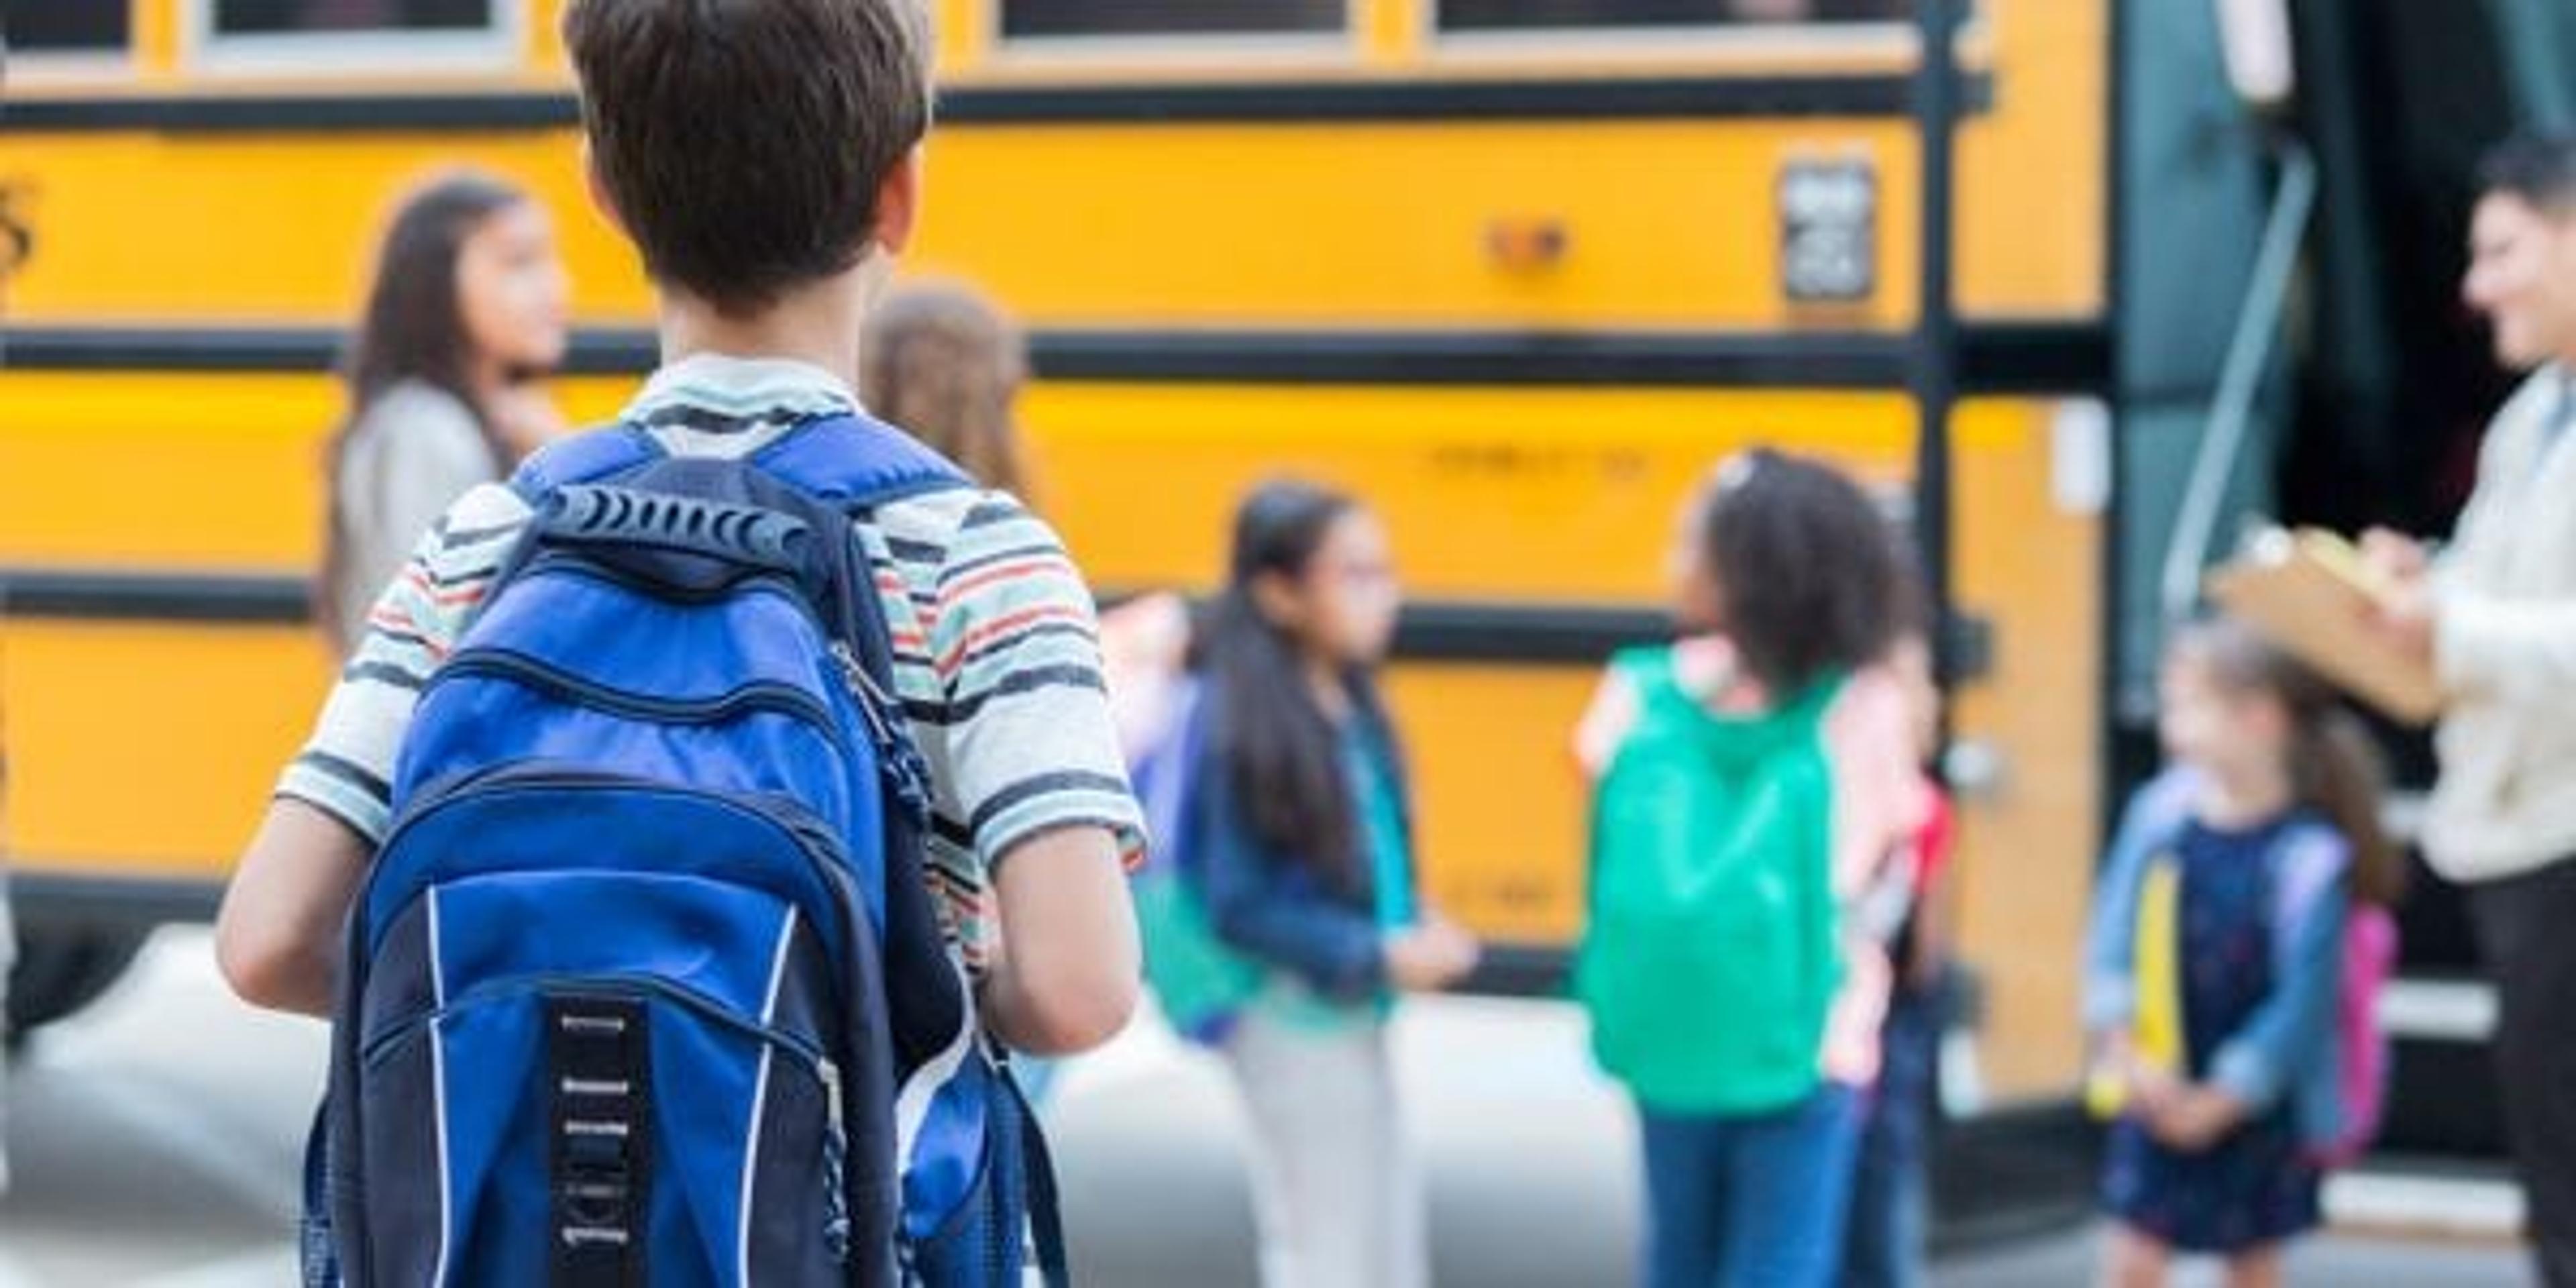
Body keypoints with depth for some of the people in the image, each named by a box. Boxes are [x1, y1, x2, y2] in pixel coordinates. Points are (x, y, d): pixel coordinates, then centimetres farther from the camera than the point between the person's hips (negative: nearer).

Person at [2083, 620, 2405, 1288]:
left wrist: (2222, 1099, -15)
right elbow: (2113, 935, -3)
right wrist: (2123, 1047, -13)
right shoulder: (2161, 813, -7)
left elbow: (2302, 999, -17)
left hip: (2257, 1109, -3)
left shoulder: (2306, 857, -19)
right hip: (2157, 1094, 3)